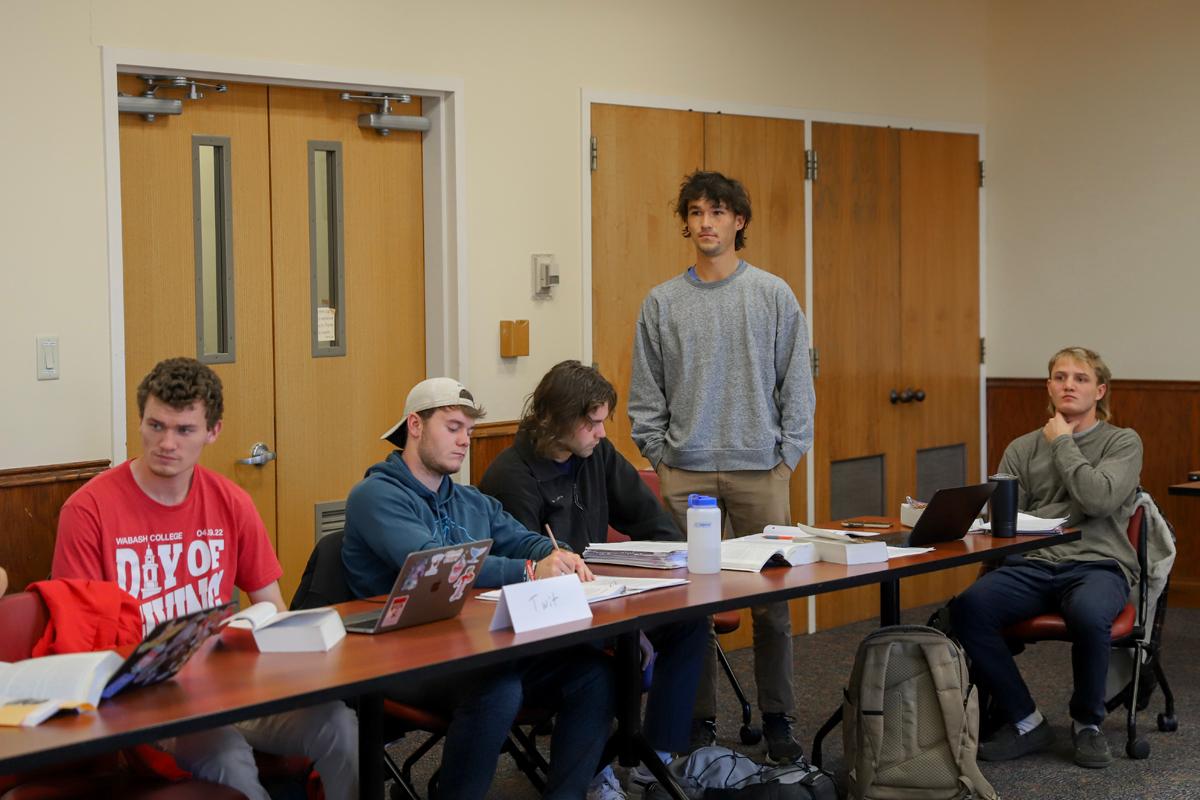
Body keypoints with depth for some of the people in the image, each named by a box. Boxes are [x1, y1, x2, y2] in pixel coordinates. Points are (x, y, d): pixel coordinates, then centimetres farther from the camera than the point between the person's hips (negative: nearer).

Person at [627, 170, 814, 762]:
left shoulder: (773, 295, 4)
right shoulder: (662, 302, 6)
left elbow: (796, 383, 3)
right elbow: (646, 393, 8)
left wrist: (789, 453, -3)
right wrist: (658, 454, 1)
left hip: (760, 469, -1)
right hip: (685, 474, 1)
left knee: (772, 599, 2)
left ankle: (777, 718, 14)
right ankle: (699, 719, 14)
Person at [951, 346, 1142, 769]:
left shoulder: (1123, 442, 8)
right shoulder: (1022, 449, 19)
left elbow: (1099, 499, -11)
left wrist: (1063, 443, -2)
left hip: (1097, 563, -3)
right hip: (1030, 564, 3)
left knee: (1088, 614, -39)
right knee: (968, 607, -28)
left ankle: (1088, 723, -9)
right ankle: (1026, 722, -11)